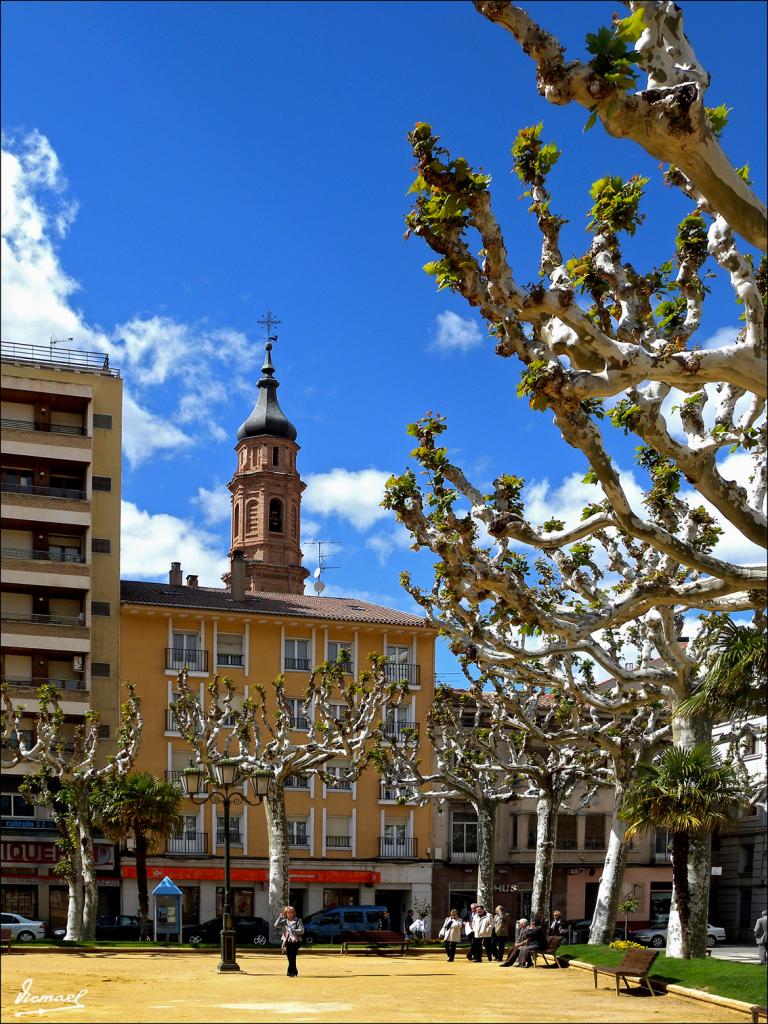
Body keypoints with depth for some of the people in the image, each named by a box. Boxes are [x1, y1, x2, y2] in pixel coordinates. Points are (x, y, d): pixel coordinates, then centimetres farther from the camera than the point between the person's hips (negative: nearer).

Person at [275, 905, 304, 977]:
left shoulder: (298, 920, -2)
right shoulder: (284, 921, 10)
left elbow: (301, 931, -9)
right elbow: (276, 925, -1)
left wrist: (292, 930, -18)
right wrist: (280, 917, -8)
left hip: (295, 941, -4)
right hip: (287, 942, 4)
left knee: (292, 958, -10)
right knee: (290, 958, 7)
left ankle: (290, 972, -6)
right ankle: (294, 972, 18)